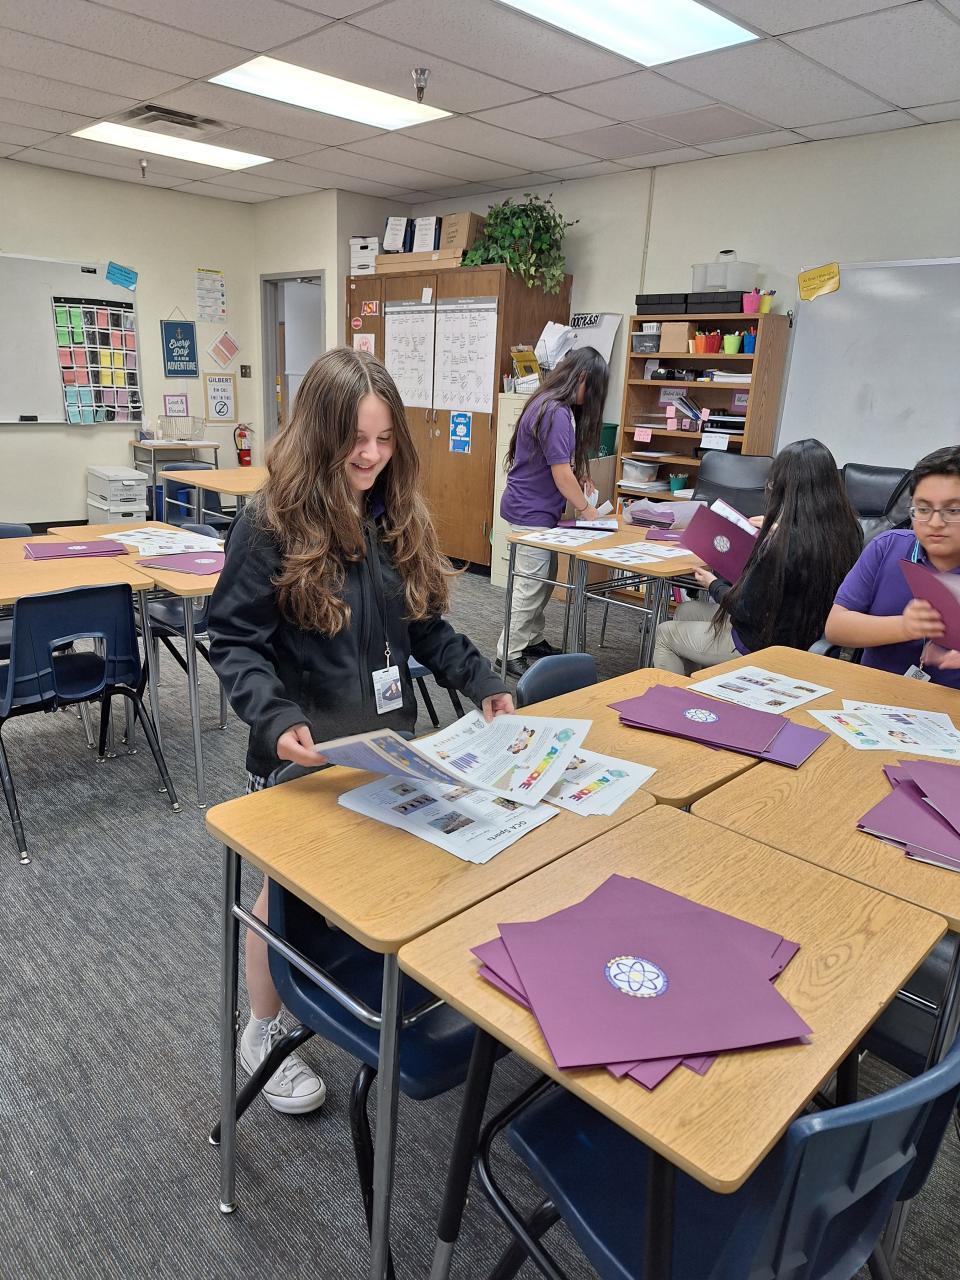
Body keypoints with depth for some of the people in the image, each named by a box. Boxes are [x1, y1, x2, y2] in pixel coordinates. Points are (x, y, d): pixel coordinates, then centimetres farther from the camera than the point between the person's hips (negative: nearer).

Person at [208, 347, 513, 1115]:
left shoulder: (399, 517, 1)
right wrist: (277, 720, -31)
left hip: (391, 741, 6)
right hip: (304, 753, -5)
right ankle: (264, 1034, 35)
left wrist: (480, 681, -3)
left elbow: (425, 625, 8)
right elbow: (234, 643, -15)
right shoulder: (271, 525, -16)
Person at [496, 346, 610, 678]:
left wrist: (582, 480, 5)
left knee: (546, 577, 16)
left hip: (538, 509, 10)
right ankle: (510, 653, 6)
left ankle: (532, 639, 27)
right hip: (530, 512, -10)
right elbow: (561, 473, -19)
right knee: (532, 584, -3)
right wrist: (585, 507, -7)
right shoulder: (556, 413, -22)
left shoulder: (549, 404, 10)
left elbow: (565, 461, 20)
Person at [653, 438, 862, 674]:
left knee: (665, 633, 12)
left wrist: (714, 585, -4)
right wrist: (772, 529, 23)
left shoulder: (783, 542, -32)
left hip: (767, 645, -8)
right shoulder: (847, 531, -9)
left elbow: (746, 611, -23)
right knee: (686, 611, 24)